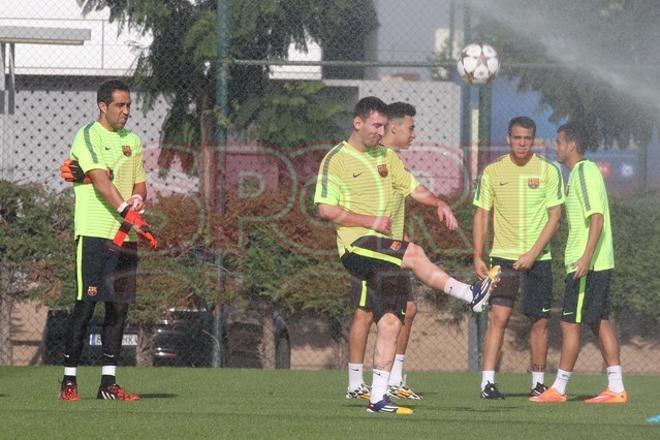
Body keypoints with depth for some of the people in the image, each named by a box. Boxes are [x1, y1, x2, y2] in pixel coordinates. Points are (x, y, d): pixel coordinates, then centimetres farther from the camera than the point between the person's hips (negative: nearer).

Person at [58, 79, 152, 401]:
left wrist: (138, 199, -4)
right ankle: (69, 381, -3)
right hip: (94, 233, -7)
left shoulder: (133, 141, 17)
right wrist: (127, 213, -29)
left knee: (119, 308, 6)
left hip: (126, 237, 7)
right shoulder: (88, 136, -6)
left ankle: (108, 383, 10)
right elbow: (101, 181, -18)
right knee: (85, 305, -8)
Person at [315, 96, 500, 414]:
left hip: (385, 249, 7)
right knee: (413, 253, -31)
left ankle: (378, 397, -3)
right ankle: (470, 295, -21)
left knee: (390, 322, -3)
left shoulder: (386, 157, 17)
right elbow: (326, 210, -10)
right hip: (356, 245, -7)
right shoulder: (336, 160, -4)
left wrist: (438, 203, 1)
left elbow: (414, 189, 22)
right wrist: (370, 222, -14)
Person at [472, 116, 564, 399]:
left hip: (538, 259, 0)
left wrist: (533, 253, -11)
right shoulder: (493, 172, 4)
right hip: (503, 256, 0)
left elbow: (554, 217, -2)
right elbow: (481, 214, 8)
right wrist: (478, 257, -1)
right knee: (498, 317, -11)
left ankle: (538, 383, 16)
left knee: (540, 321, 4)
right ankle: (488, 383, -14)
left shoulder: (548, 171, 0)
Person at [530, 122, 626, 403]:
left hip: (586, 265, -10)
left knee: (570, 323, -5)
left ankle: (558, 389, -1)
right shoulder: (582, 172, 17)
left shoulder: (584, 172, -13)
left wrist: (586, 256, -27)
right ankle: (616, 388, 7)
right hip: (600, 264, 10)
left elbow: (597, 217, -21)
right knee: (600, 322, 9)